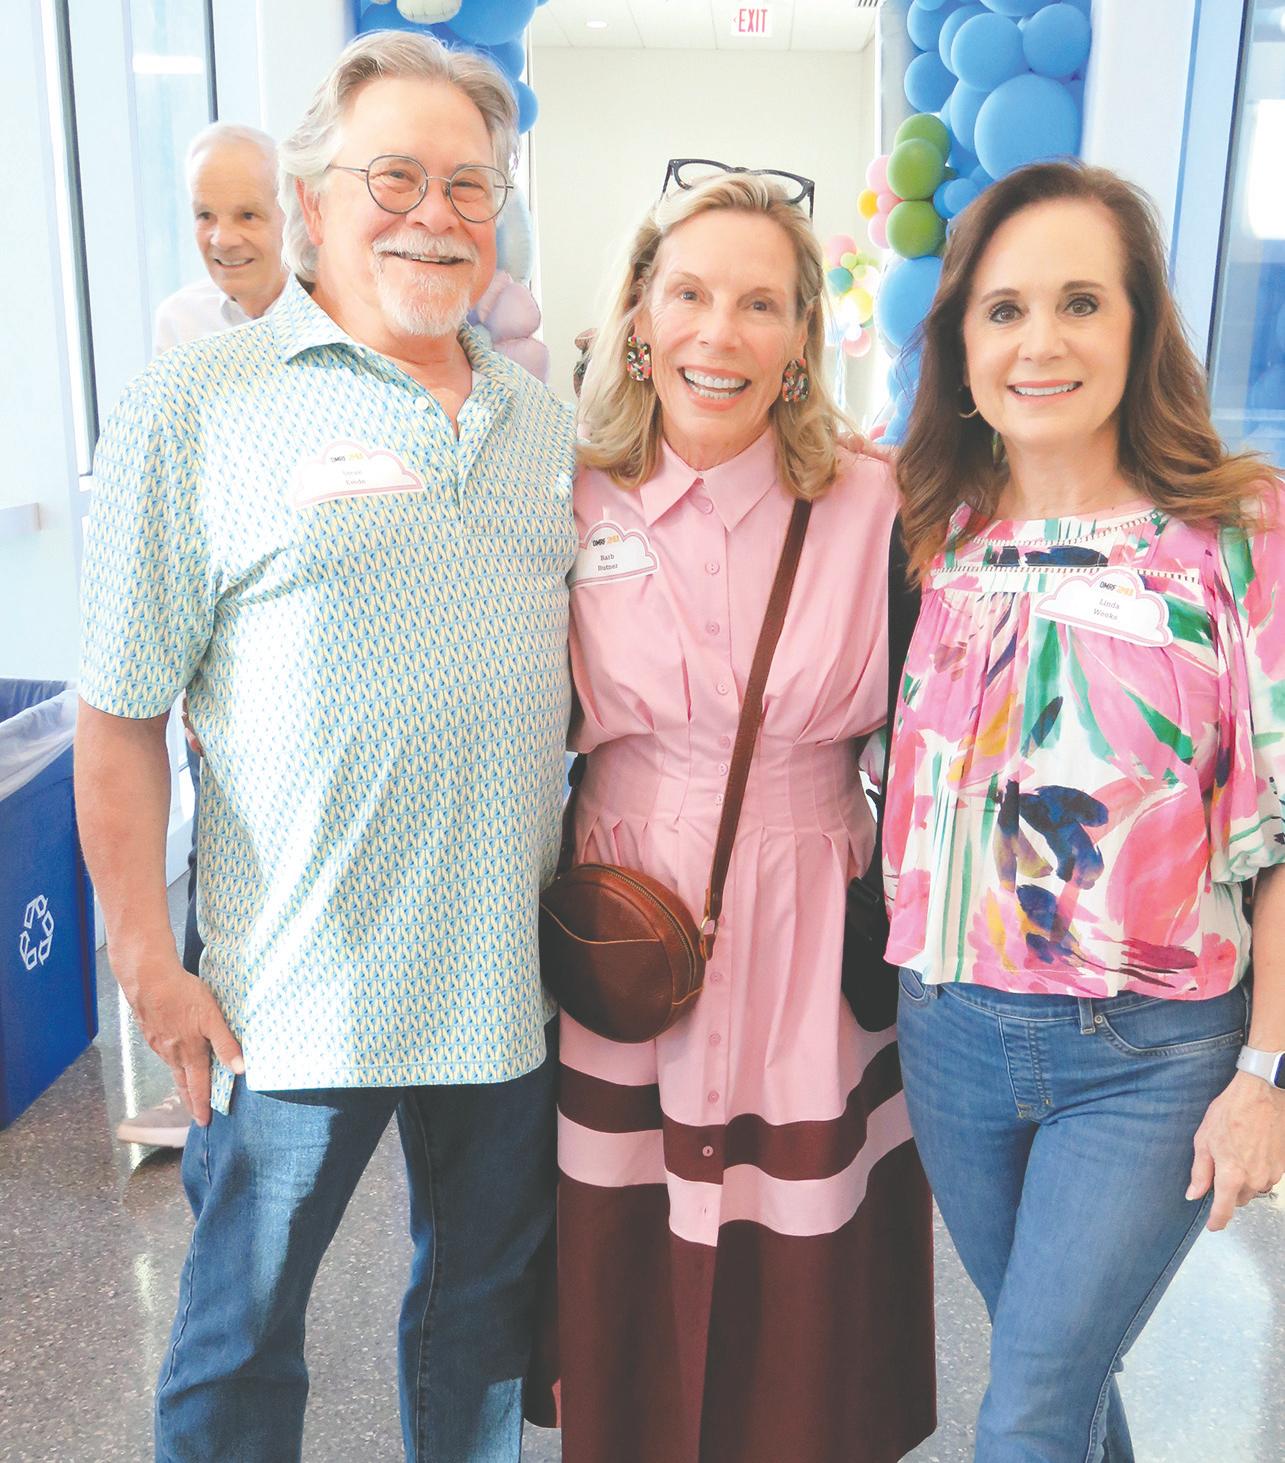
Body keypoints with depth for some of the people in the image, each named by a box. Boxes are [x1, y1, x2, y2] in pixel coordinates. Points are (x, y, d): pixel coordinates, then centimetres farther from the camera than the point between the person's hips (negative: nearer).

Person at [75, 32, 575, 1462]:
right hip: (294, 987, -4)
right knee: (241, 1331, 16)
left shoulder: (543, 419, 8)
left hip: (512, 972, 5)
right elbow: (121, 714, -8)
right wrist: (146, 962, -9)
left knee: (486, 1304, 23)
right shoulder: (199, 403, -8)